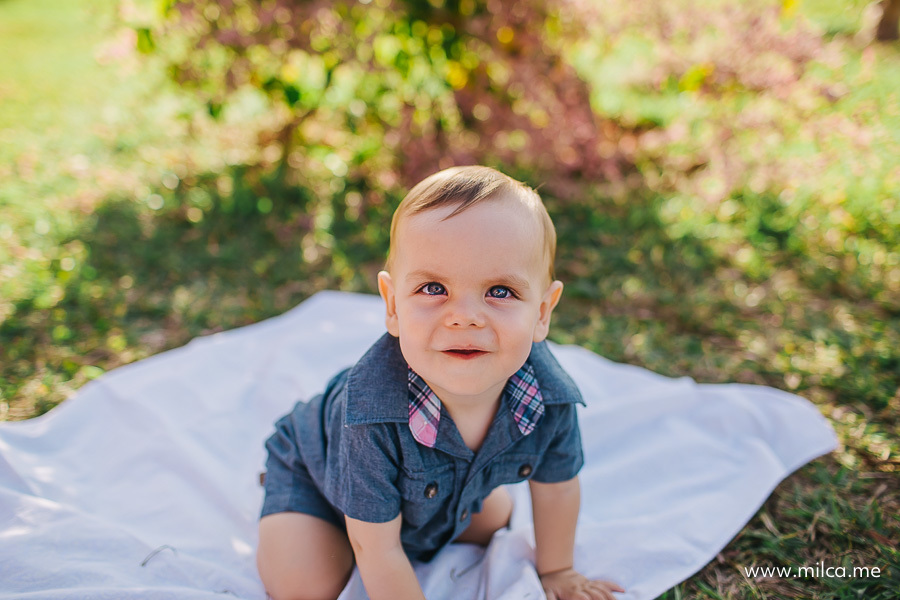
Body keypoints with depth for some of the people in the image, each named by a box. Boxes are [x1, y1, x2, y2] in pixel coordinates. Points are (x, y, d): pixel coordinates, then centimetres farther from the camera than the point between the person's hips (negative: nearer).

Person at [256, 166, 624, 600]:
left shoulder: (550, 396, -33)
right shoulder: (373, 407, -46)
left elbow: (556, 486, -9)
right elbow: (378, 552, -31)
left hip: (435, 486, 5)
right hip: (315, 468, -4)